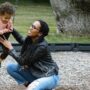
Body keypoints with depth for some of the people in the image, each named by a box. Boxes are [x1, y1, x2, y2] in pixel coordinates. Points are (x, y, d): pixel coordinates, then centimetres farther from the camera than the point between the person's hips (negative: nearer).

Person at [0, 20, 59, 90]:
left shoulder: (42, 47, -28)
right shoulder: (29, 39, -6)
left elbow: (23, 62, -23)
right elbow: (22, 41, 21)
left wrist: (10, 47, -16)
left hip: (49, 76, -8)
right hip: (35, 73, 8)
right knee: (10, 67, -4)